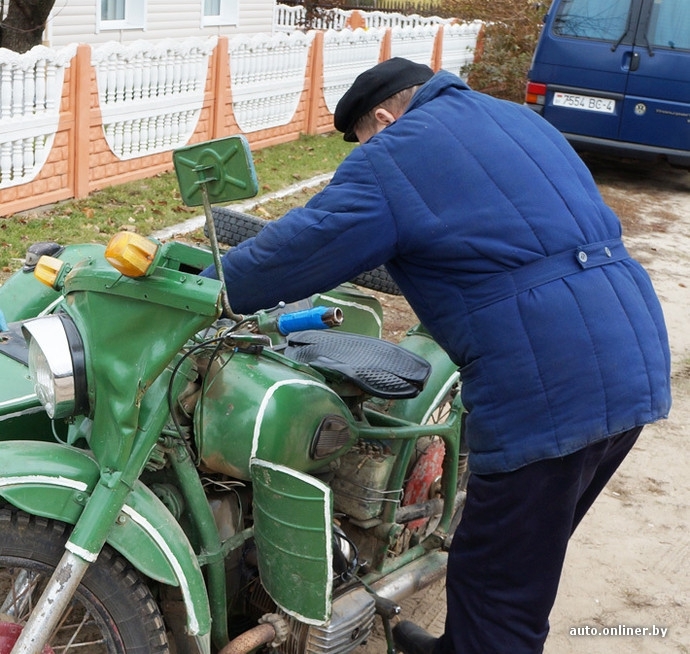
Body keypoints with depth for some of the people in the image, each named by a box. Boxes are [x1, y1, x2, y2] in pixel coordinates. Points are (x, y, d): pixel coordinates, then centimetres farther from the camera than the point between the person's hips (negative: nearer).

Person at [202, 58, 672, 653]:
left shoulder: (391, 153, -2)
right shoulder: (519, 119, 22)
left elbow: (296, 251, -4)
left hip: (548, 391, -9)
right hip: (638, 369, 9)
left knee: (497, 589, 5)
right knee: (528, 555, 25)